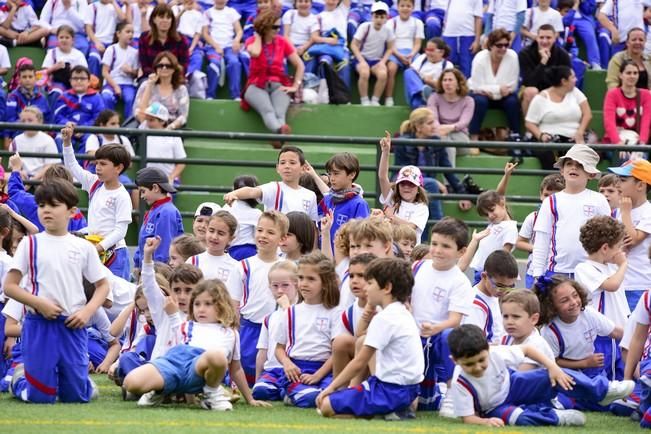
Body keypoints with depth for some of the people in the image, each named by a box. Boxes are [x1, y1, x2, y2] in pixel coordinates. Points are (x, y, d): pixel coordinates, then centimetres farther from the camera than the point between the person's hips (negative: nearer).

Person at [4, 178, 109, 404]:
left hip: (73, 326, 2)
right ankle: (19, 379, 28)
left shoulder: (83, 247, 5)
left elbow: (102, 285, 12)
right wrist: (40, 303, -14)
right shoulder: (30, 244, 0)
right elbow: (9, 286, -2)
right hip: (39, 324, -2)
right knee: (41, 396, -4)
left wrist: (87, 311, -5)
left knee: (77, 395, 0)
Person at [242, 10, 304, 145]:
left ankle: (280, 136, -63)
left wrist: (295, 86, -1)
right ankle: (280, 130, -67)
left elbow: (299, 65, 11)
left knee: (280, 113, -32)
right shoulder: (252, 41, 8)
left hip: (278, 85, 2)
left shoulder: (282, 42, 11)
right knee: (267, 110, -37)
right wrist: (258, 35, -1)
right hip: (257, 86, -2)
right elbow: (255, 53, -17)